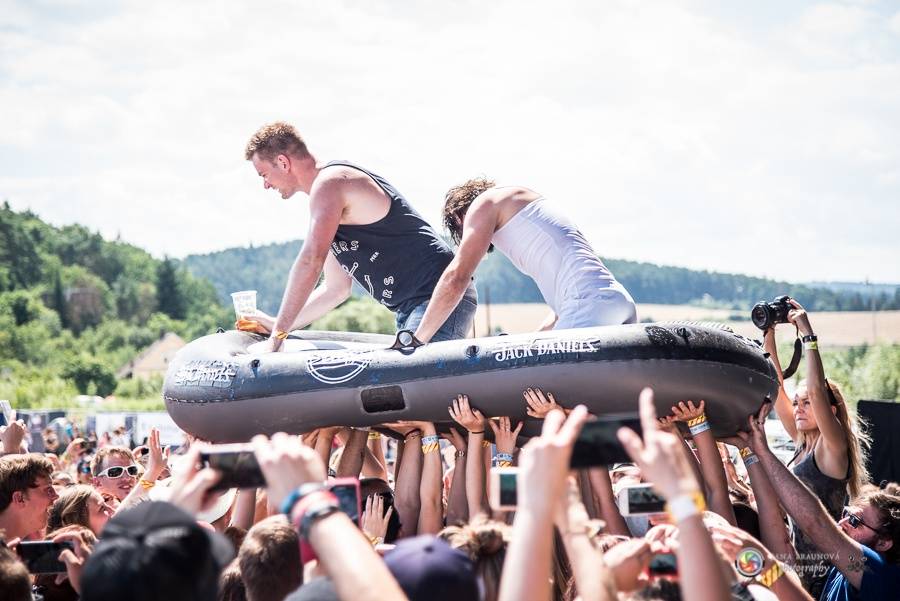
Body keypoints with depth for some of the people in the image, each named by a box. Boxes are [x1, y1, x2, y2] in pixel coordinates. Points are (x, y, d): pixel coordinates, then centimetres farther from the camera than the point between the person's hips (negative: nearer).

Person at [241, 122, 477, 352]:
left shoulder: (329, 183, -10)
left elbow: (311, 262, -21)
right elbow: (336, 289, 25)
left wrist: (276, 338, -20)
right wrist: (277, 326, 18)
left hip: (440, 296, -10)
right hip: (411, 309, 10)